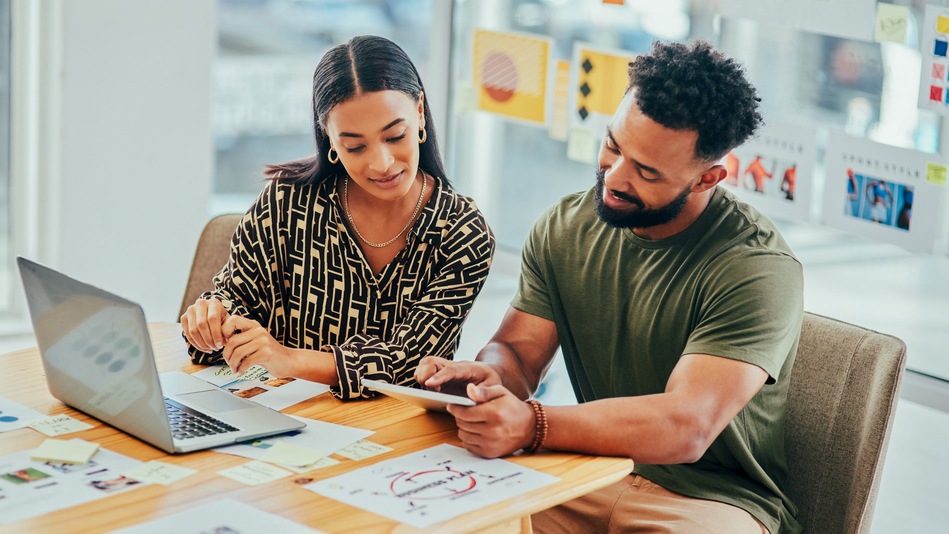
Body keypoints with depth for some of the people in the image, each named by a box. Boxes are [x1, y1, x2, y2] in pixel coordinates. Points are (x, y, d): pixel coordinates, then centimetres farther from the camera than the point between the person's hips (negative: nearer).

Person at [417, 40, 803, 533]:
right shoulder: (565, 228, 1)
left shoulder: (759, 270, -20)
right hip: (592, 473, 3)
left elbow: (686, 427, -29)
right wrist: (490, 376, -24)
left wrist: (532, 425, -42)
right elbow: (518, 349, 3)